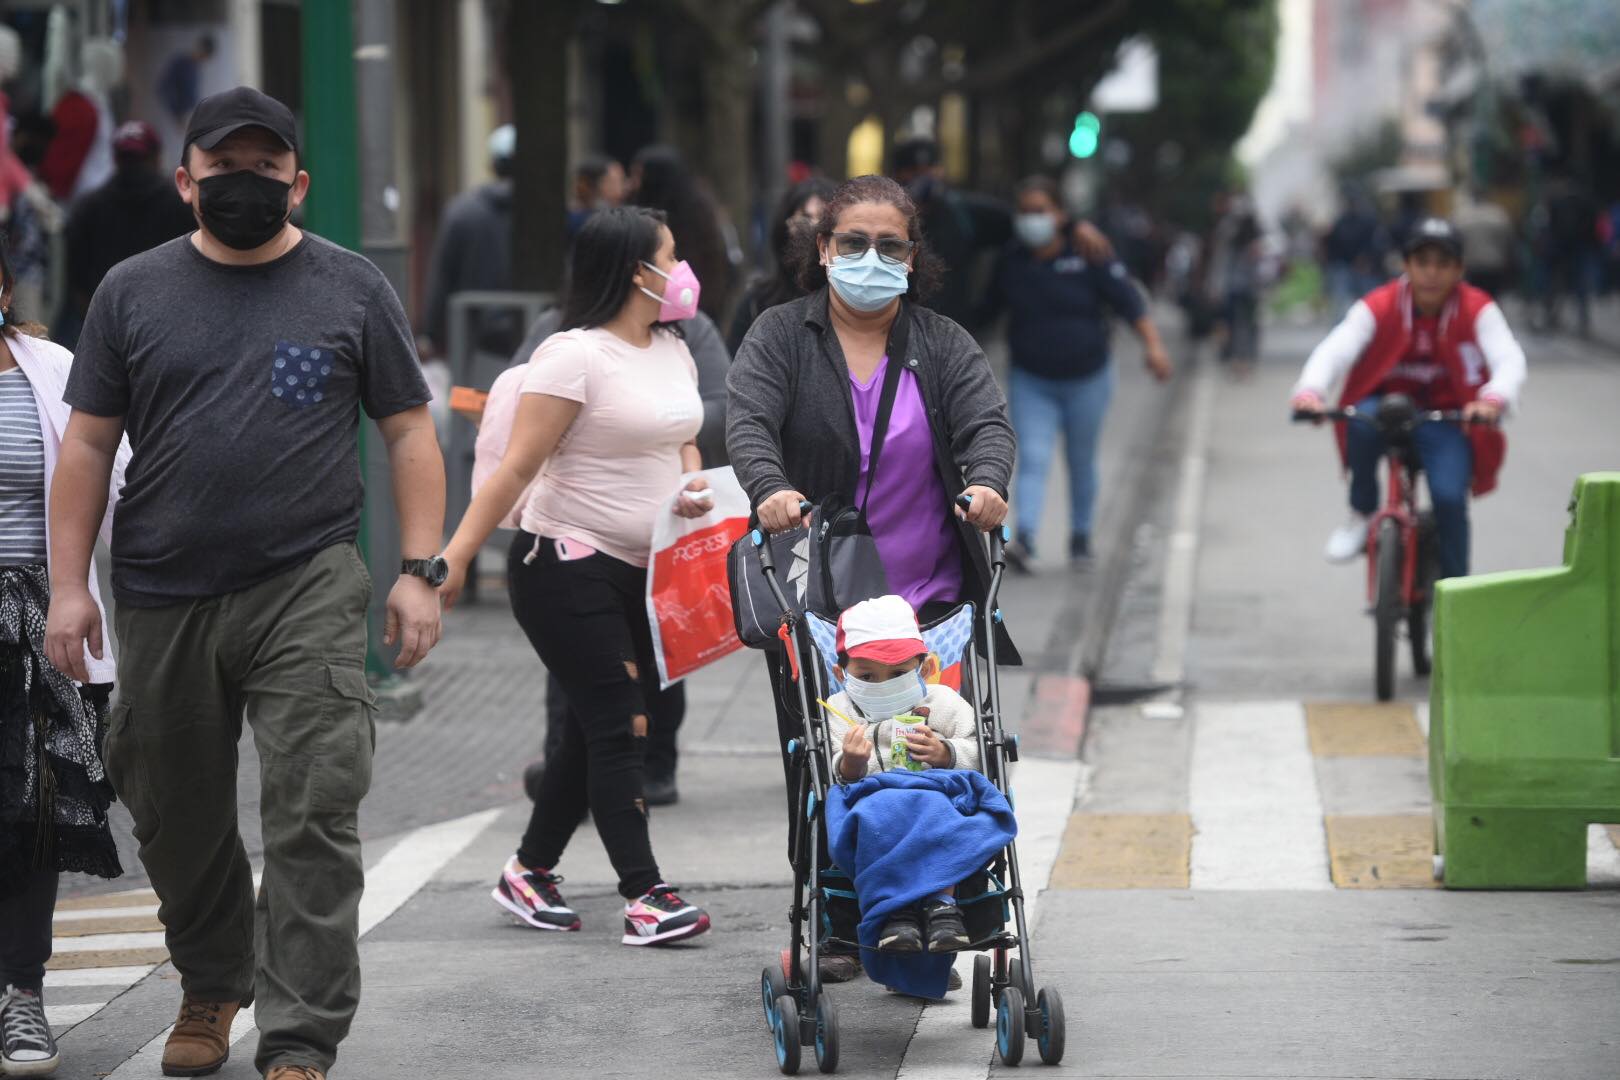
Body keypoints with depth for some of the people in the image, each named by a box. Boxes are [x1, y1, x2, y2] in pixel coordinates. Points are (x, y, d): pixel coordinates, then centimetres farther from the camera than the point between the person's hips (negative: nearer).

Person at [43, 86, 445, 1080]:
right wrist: (69, 586, 2)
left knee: (315, 814, -12)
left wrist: (422, 571, -3)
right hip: (163, 603, 2)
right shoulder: (135, 292, 9)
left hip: (308, 589, -2)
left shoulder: (352, 289, 6)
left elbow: (410, 433, 7)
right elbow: (88, 444, 9)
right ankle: (212, 984, 36)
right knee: (177, 816, 12)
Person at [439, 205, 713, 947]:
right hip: (567, 568, -8)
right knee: (618, 725, -10)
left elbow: (682, 442, 22)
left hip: (641, 573, 8)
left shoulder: (673, 350, 10)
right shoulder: (575, 356, -15)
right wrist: (455, 557, -21)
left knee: (598, 729, 11)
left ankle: (529, 872, 23)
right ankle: (643, 894, -8)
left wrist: (692, 487, -2)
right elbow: (517, 467, -18)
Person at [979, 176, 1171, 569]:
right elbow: (983, 309, 10)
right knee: (1032, 460, -14)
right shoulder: (1010, 262, -1)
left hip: (1086, 380, -1)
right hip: (1031, 382, 1)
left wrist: (1152, 344, -24)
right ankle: (1024, 540, -27)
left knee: (1081, 462, 12)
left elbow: (1128, 300, -13)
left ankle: (1081, 534, 30)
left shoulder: (1088, 256, -9)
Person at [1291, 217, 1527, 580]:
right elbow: (1335, 350, -23)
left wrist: (1493, 400, -47)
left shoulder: (1477, 311, -8)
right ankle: (1361, 515, -12)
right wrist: (1309, 392, -45)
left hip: (1448, 420, 0)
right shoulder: (1379, 307, -9)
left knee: (1449, 496, -24)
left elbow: (1509, 359, -23)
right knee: (1364, 417, -34)